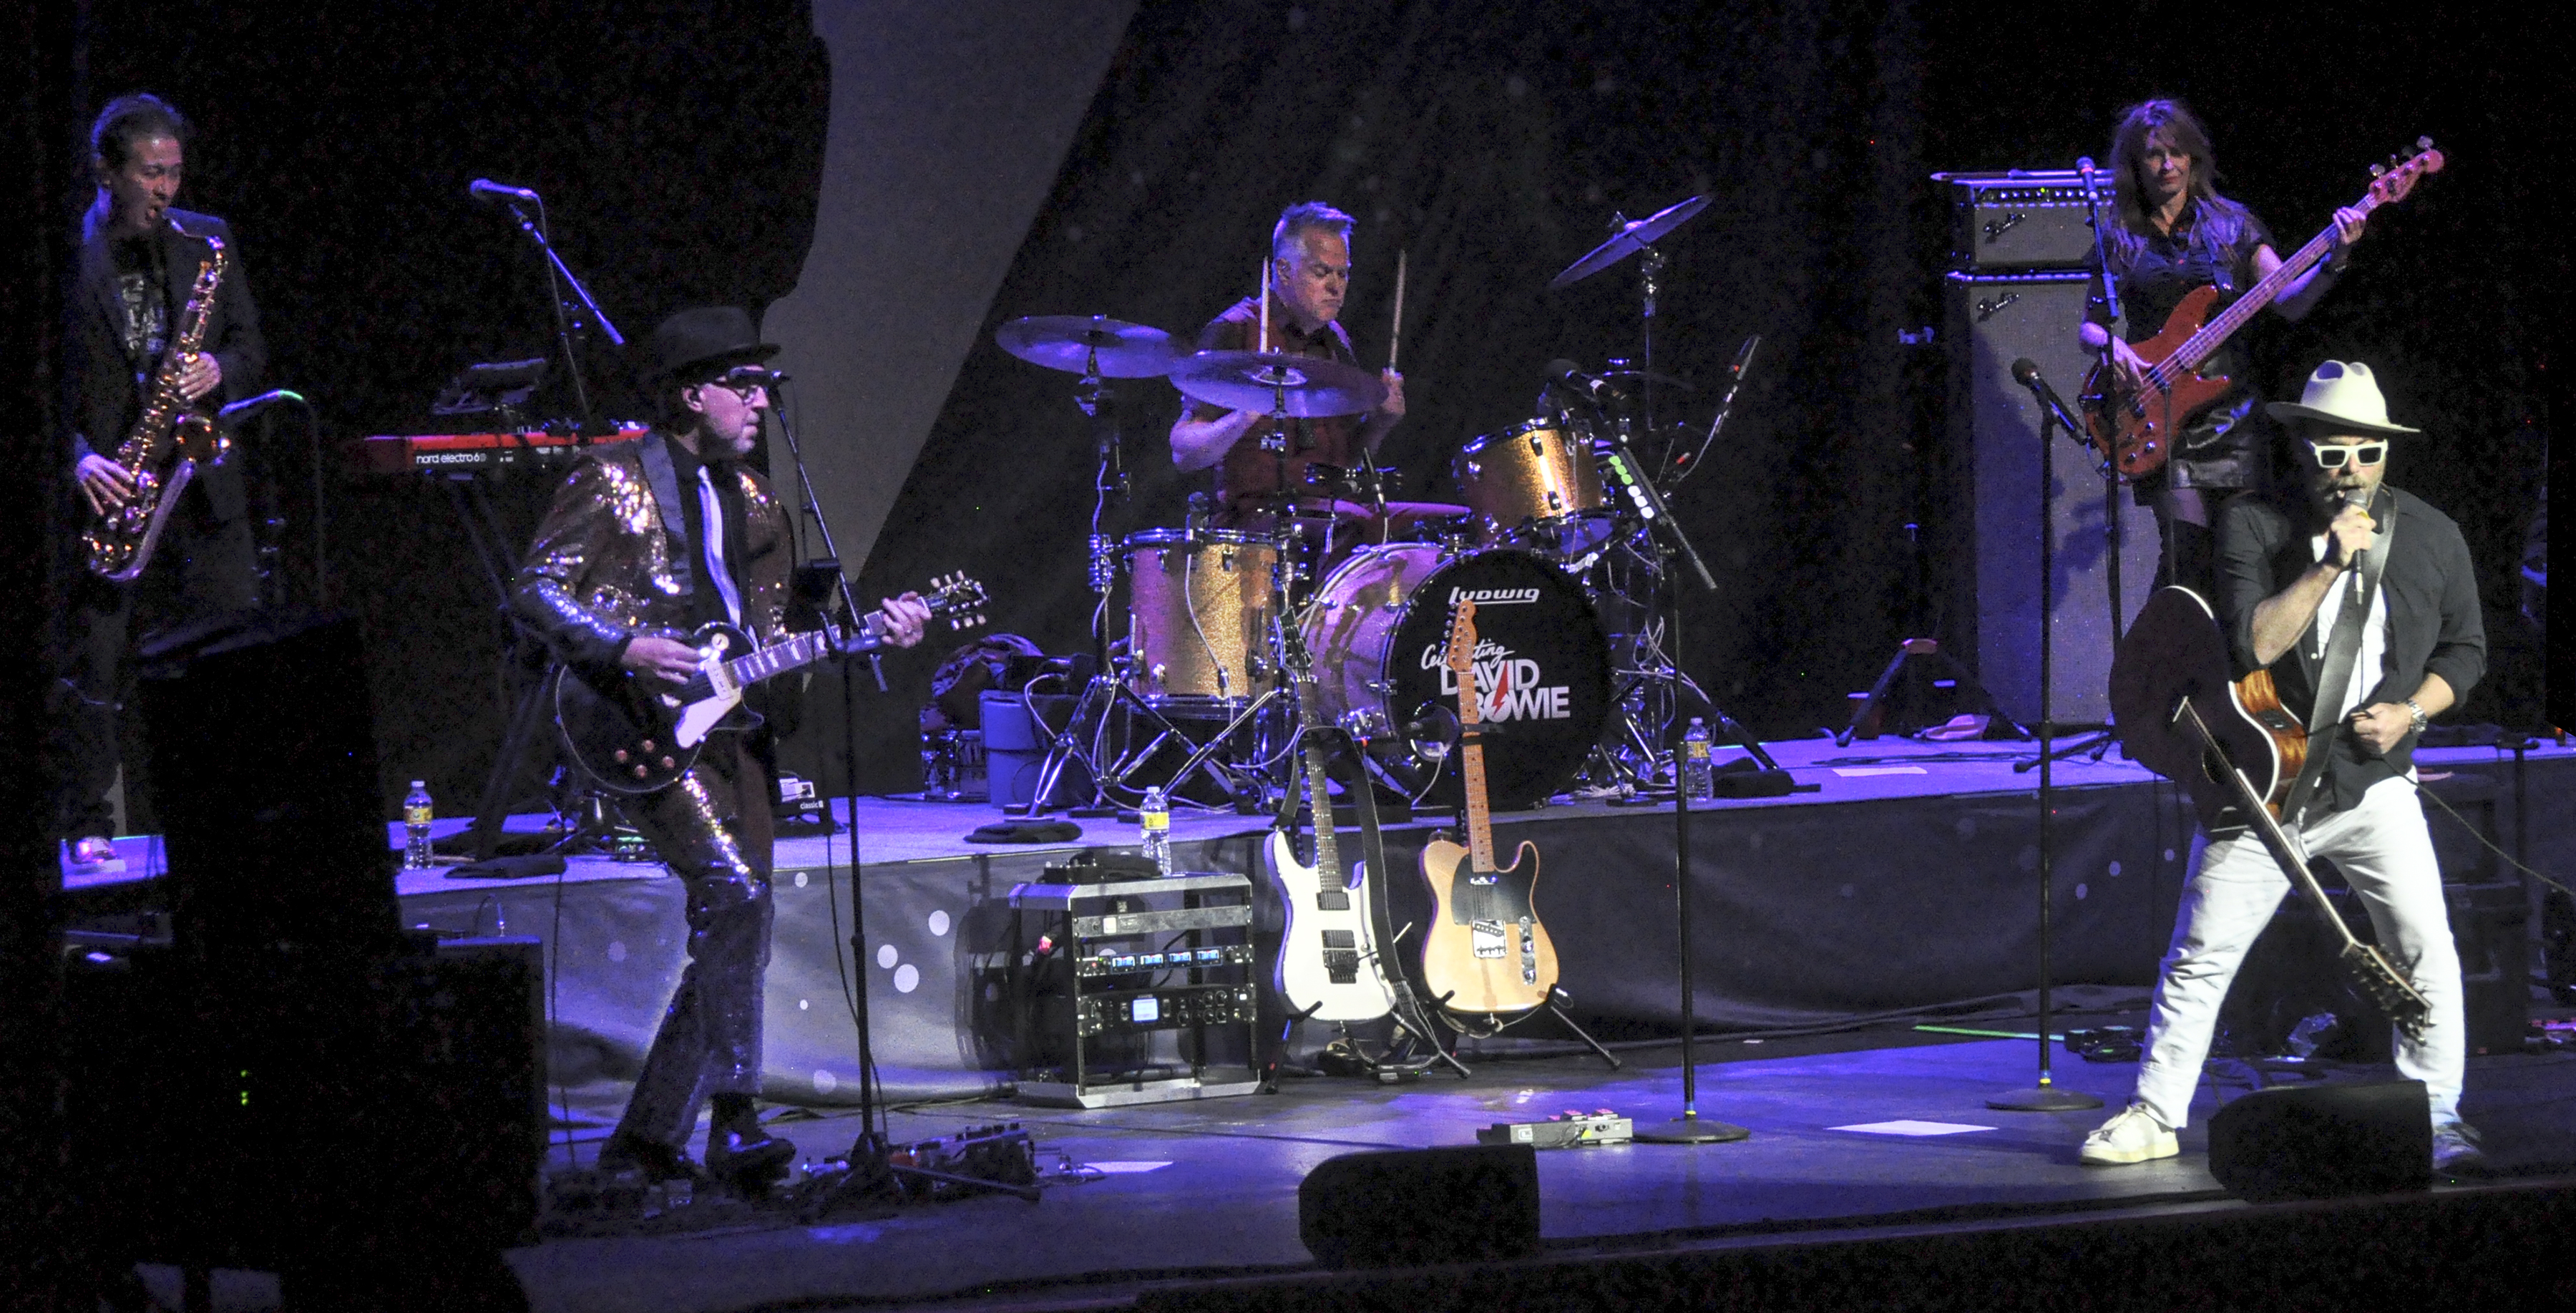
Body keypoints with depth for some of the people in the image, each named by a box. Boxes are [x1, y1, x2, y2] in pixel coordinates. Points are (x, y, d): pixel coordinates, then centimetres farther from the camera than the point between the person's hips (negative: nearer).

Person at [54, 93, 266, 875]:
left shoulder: (207, 242, 10)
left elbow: (251, 347, 14)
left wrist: (220, 371, -8)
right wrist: (77, 456, -18)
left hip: (198, 480, 3)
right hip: (106, 487, -3)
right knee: (92, 669, -3)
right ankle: (88, 832, 4)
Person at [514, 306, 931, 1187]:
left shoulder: (753, 502, 18)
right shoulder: (613, 481, -2)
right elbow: (536, 592, -7)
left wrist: (872, 633, 5)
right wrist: (627, 649, -19)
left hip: (732, 726, 8)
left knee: (735, 938, 3)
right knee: (735, 895, -22)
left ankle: (646, 1137, 10)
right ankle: (733, 1123, -21)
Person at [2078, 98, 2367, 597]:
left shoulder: (2230, 224, 8)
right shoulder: (2120, 240, 7)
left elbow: (2289, 301, -2)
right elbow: (2088, 325, 10)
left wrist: (2333, 262, -20)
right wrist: (2110, 344, -13)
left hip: (2233, 411, 1)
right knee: (2187, 555, -12)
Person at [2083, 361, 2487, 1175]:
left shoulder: (2431, 536, 0)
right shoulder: (2253, 526, -7)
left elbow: (2465, 647, 11)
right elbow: (2250, 643, -19)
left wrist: (2411, 712, -6)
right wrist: (2330, 565, -26)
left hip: (2373, 783, 1)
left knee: (2425, 949, -11)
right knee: (2200, 954, 1)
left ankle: (2437, 1119, -1)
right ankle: (2155, 1115, 14)